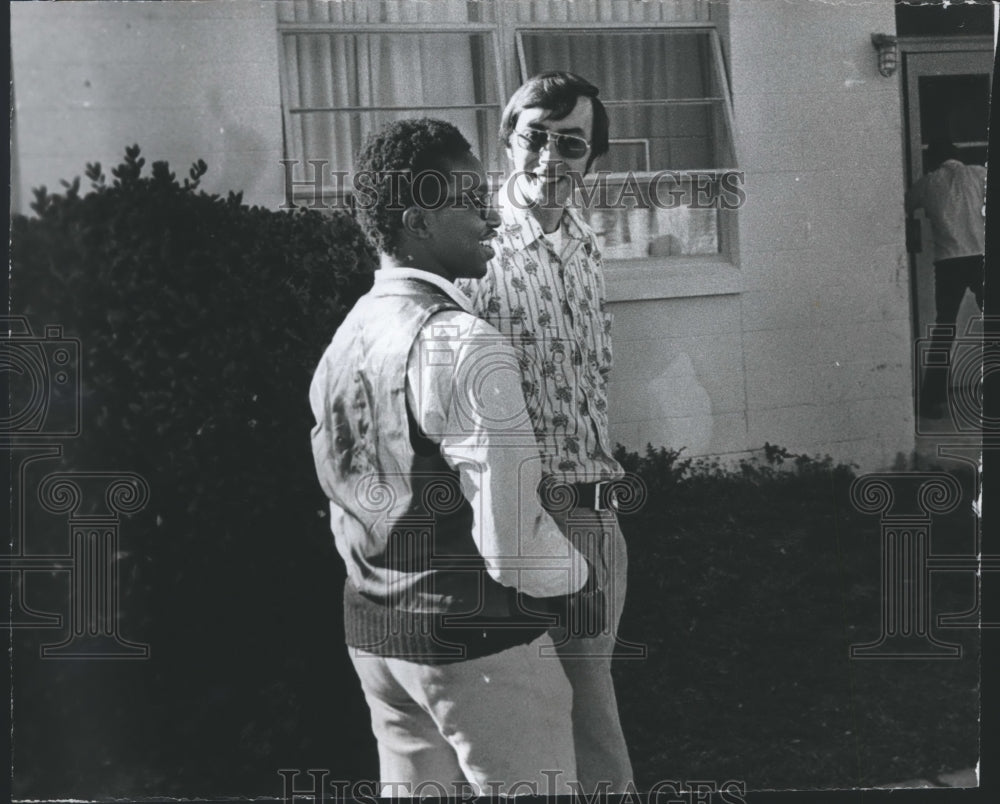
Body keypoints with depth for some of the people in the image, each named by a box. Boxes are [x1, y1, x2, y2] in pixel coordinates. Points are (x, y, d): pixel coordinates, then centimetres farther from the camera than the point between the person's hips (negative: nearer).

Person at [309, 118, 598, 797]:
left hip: (371, 628, 8)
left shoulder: (345, 339, 6)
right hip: (475, 636, -8)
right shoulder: (463, 345, -20)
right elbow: (511, 539, -23)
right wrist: (580, 574, -4)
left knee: (414, 787, 17)